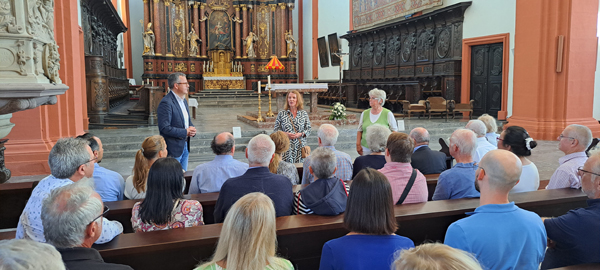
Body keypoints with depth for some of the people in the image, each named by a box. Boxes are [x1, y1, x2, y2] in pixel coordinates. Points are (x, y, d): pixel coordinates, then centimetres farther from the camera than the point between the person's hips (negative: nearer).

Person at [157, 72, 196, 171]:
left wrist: (192, 129, -1)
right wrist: (185, 132, -20)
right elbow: (164, 128, -24)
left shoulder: (184, 100, 11)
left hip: (185, 147, 9)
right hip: (173, 149, -9)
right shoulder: (166, 103, -18)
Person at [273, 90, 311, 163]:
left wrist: (301, 134, -10)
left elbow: (308, 129, 9)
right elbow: (275, 130, 5)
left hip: (300, 147, 1)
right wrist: (285, 134, -12)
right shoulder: (281, 114, 5)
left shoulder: (304, 114, 8)